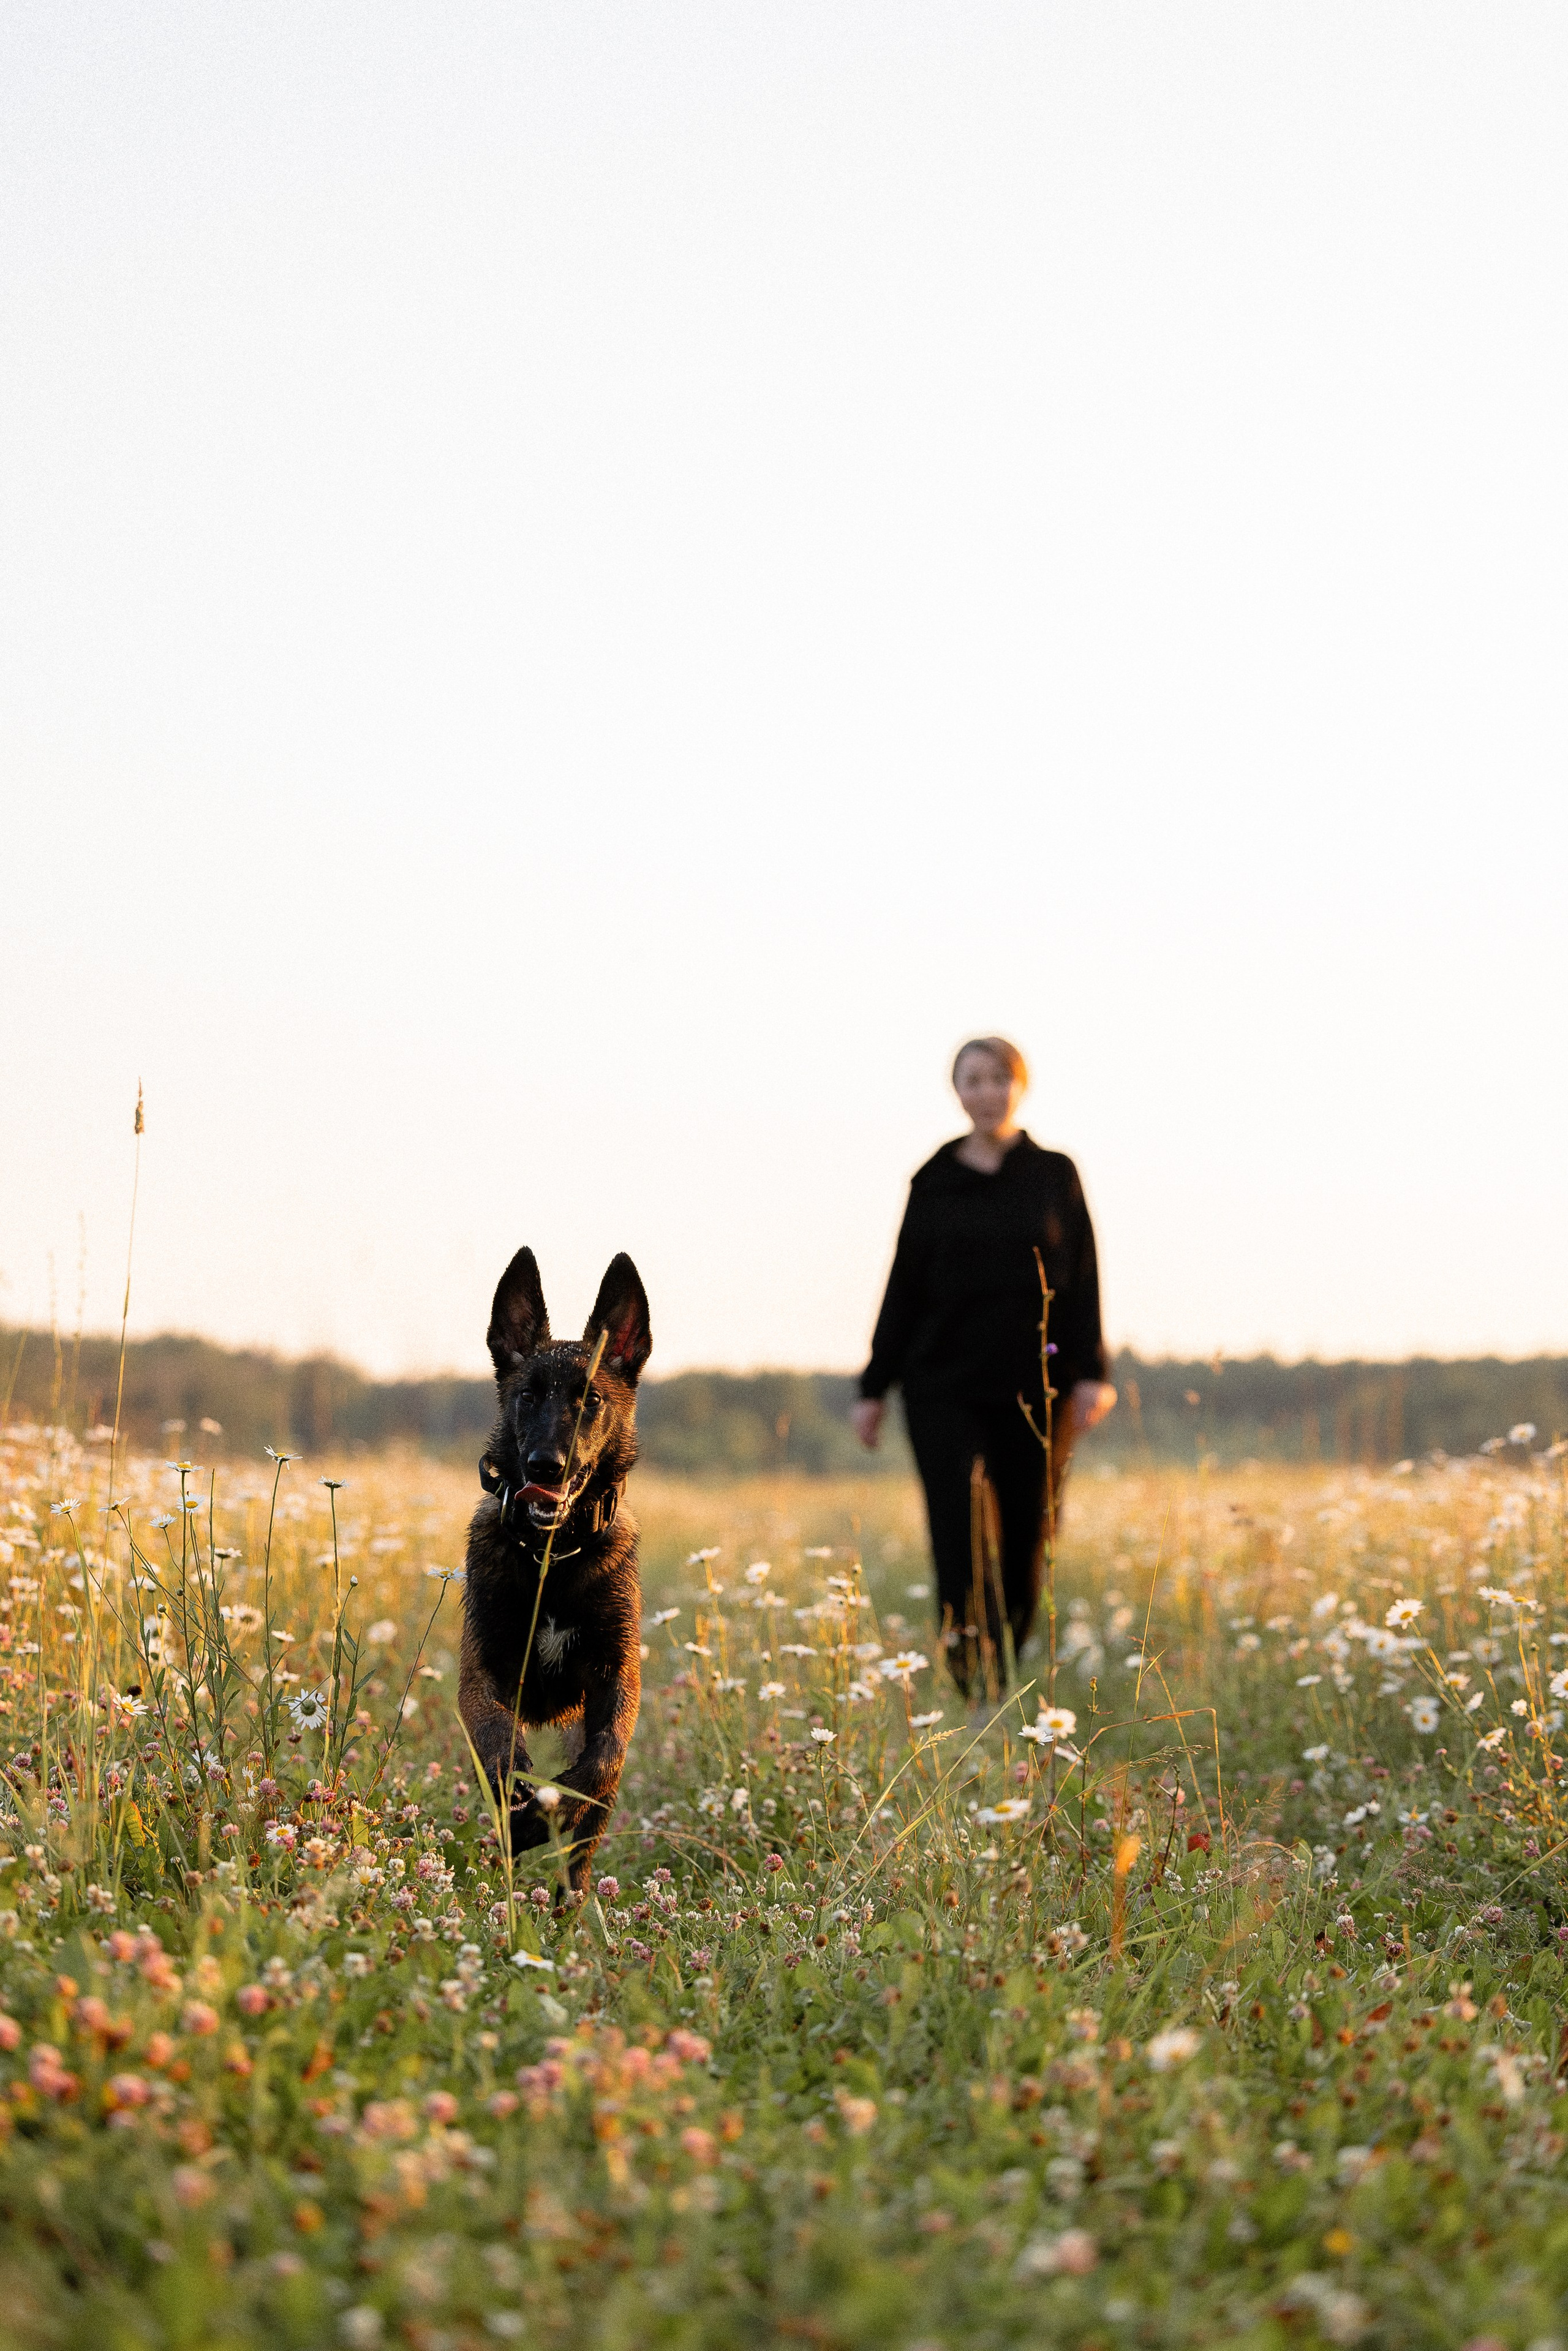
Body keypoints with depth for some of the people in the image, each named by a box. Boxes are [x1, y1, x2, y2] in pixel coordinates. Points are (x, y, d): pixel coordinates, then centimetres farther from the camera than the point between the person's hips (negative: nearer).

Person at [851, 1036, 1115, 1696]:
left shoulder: (1055, 1176, 5)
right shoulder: (933, 1183, 7)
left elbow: (1081, 1281, 3)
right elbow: (904, 1289, 9)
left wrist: (1091, 1373, -7)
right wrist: (874, 1387, 6)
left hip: (1034, 1390, 0)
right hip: (945, 1391, 0)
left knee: (1027, 1542, 3)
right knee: (965, 1542, -9)